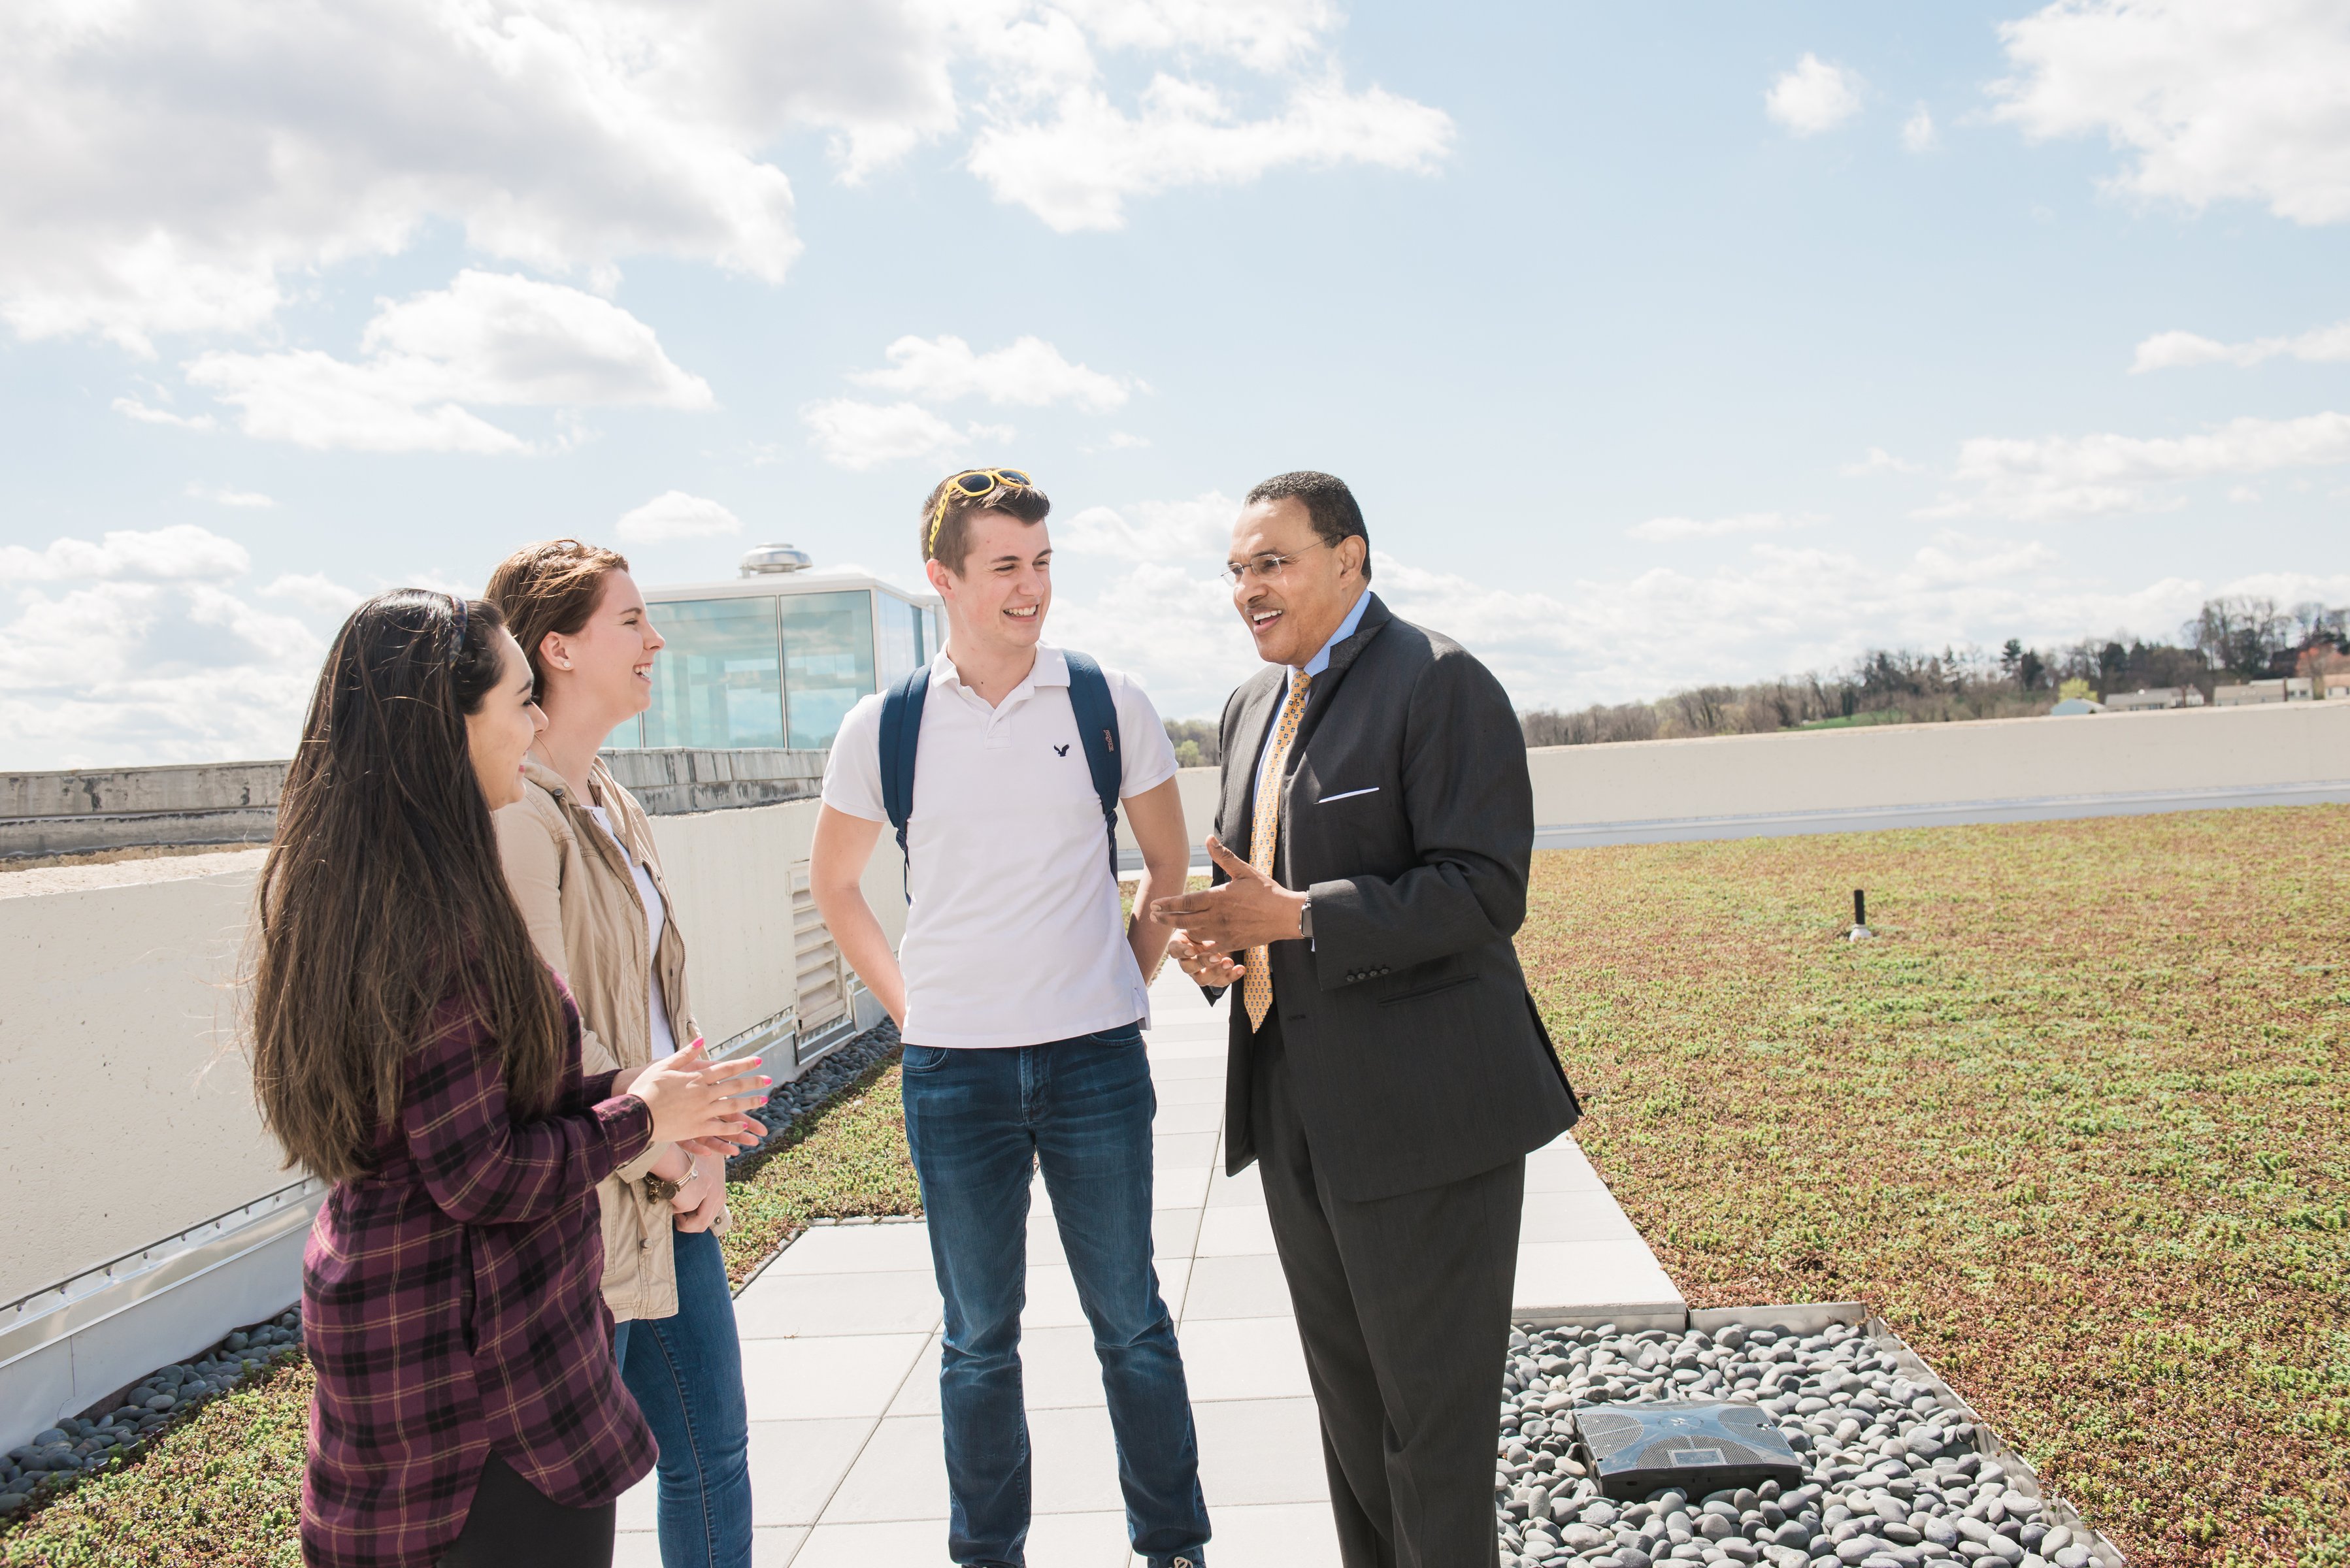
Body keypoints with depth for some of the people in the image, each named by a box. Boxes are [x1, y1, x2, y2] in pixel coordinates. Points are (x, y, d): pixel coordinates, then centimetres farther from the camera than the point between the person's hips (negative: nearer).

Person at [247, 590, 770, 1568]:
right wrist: (639, 1120, -9)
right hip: (474, 1345, -10)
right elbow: (480, 1177, -23)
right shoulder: (436, 917, -25)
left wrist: (628, 1091, 5)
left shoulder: (348, 890, 6)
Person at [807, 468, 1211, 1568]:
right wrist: (906, 1003, 6)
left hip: (1095, 1060, 0)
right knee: (978, 1338, 13)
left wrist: (1127, 981, 6)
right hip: (951, 1068, 1)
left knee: (1131, 1321, 10)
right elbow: (832, 881, 13)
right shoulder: (884, 729, -1)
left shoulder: (1108, 705, -2)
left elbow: (1169, 866, 11)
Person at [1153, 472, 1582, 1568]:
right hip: (1296, 1106, 8)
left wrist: (1294, 918, -25)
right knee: (1345, 1388, 19)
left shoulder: (1439, 684, -11)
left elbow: (1485, 891, -20)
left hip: (1416, 1107, -8)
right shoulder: (1253, 705, 14)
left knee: (1432, 1396, 4)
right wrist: (1213, 938, 0)